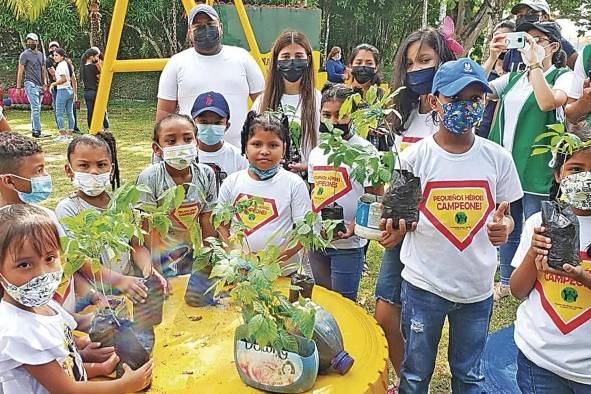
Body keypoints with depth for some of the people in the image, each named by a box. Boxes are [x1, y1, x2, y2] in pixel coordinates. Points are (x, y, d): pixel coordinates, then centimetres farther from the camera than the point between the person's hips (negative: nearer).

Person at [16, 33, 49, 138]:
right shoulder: (25, 54, -1)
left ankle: (34, 130, 14)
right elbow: (20, 71, -3)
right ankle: (37, 132, -15)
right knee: (36, 108, -13)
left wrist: (45, 83, 8)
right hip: (30, 84, -6)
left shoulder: (41, 55, 17)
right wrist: (18, 86, -7)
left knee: (37, 109, 8)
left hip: (39, 85, 6)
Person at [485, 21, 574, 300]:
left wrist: (534, 63, -17)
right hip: (505, 164, 5)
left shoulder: (563, 76, 0)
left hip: (535, 167, -5)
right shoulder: (514, 78, 14)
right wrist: (491, 58, -2)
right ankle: (506, 281, 30)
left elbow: (548, 102, -21)